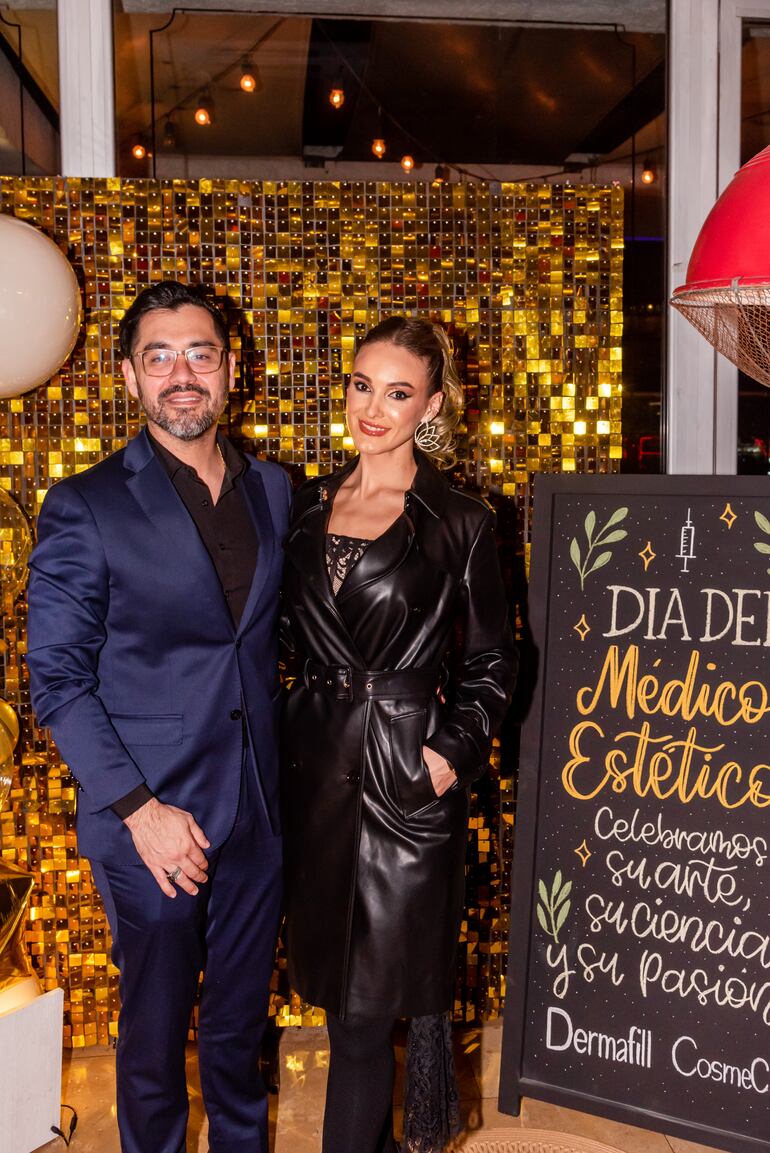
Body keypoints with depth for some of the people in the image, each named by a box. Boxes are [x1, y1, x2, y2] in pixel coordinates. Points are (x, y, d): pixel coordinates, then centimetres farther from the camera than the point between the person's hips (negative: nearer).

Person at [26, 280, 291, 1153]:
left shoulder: (274, 490, 5)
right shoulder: (84, 508, -9)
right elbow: (57, 681, -9)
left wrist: (291, 772, 4)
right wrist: (140, 809, -15)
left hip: (258, 816, 4)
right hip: (150, 822, -3)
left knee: (240, 1023, 20)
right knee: (155, 1033, 15)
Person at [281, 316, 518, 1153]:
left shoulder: (459, 522, -5)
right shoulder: (307, 506, 7)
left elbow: (491, 663, 0)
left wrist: (454, 752, -11)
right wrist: (295, 737, 5)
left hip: (407, 775, -5)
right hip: (317, 763, 5)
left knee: (366, 999, 2)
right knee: (338, 975, 15)